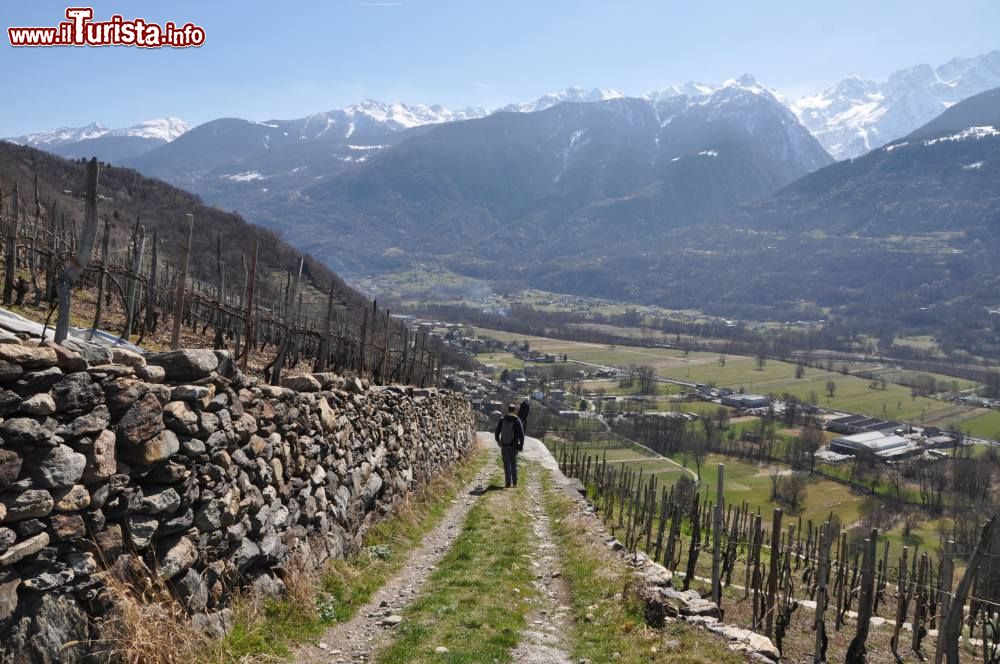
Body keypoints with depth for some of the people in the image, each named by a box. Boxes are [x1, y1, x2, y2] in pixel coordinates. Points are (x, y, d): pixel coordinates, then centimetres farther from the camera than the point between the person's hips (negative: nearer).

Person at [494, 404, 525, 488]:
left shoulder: (502, 419, -4)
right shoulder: (517, 420, -10)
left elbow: (497, 432, 3)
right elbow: (521, 433, -10)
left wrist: (498, 440, 20)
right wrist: (521, 444, 2)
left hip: (504, 445, 1)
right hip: (513, 445, -1)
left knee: (507, 464, 7)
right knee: (513, 463, 14)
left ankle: (508, 483, 5)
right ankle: (514, 482, 16)